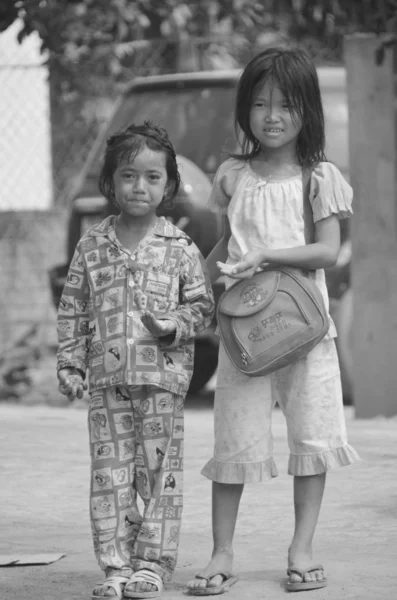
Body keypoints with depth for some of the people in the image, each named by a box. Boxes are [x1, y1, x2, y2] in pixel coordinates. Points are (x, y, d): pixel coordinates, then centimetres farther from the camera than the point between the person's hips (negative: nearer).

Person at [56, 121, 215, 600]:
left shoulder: (178, 247, 1)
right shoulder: (92, 245, 6)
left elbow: (202, 304, 5)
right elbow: (72, 309, 10)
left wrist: (175, 325, -14)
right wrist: (70, 363, 4)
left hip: (163, 376, -2)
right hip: (107, 379, 2)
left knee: (159, 470, 1)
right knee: (109, 472, 2)